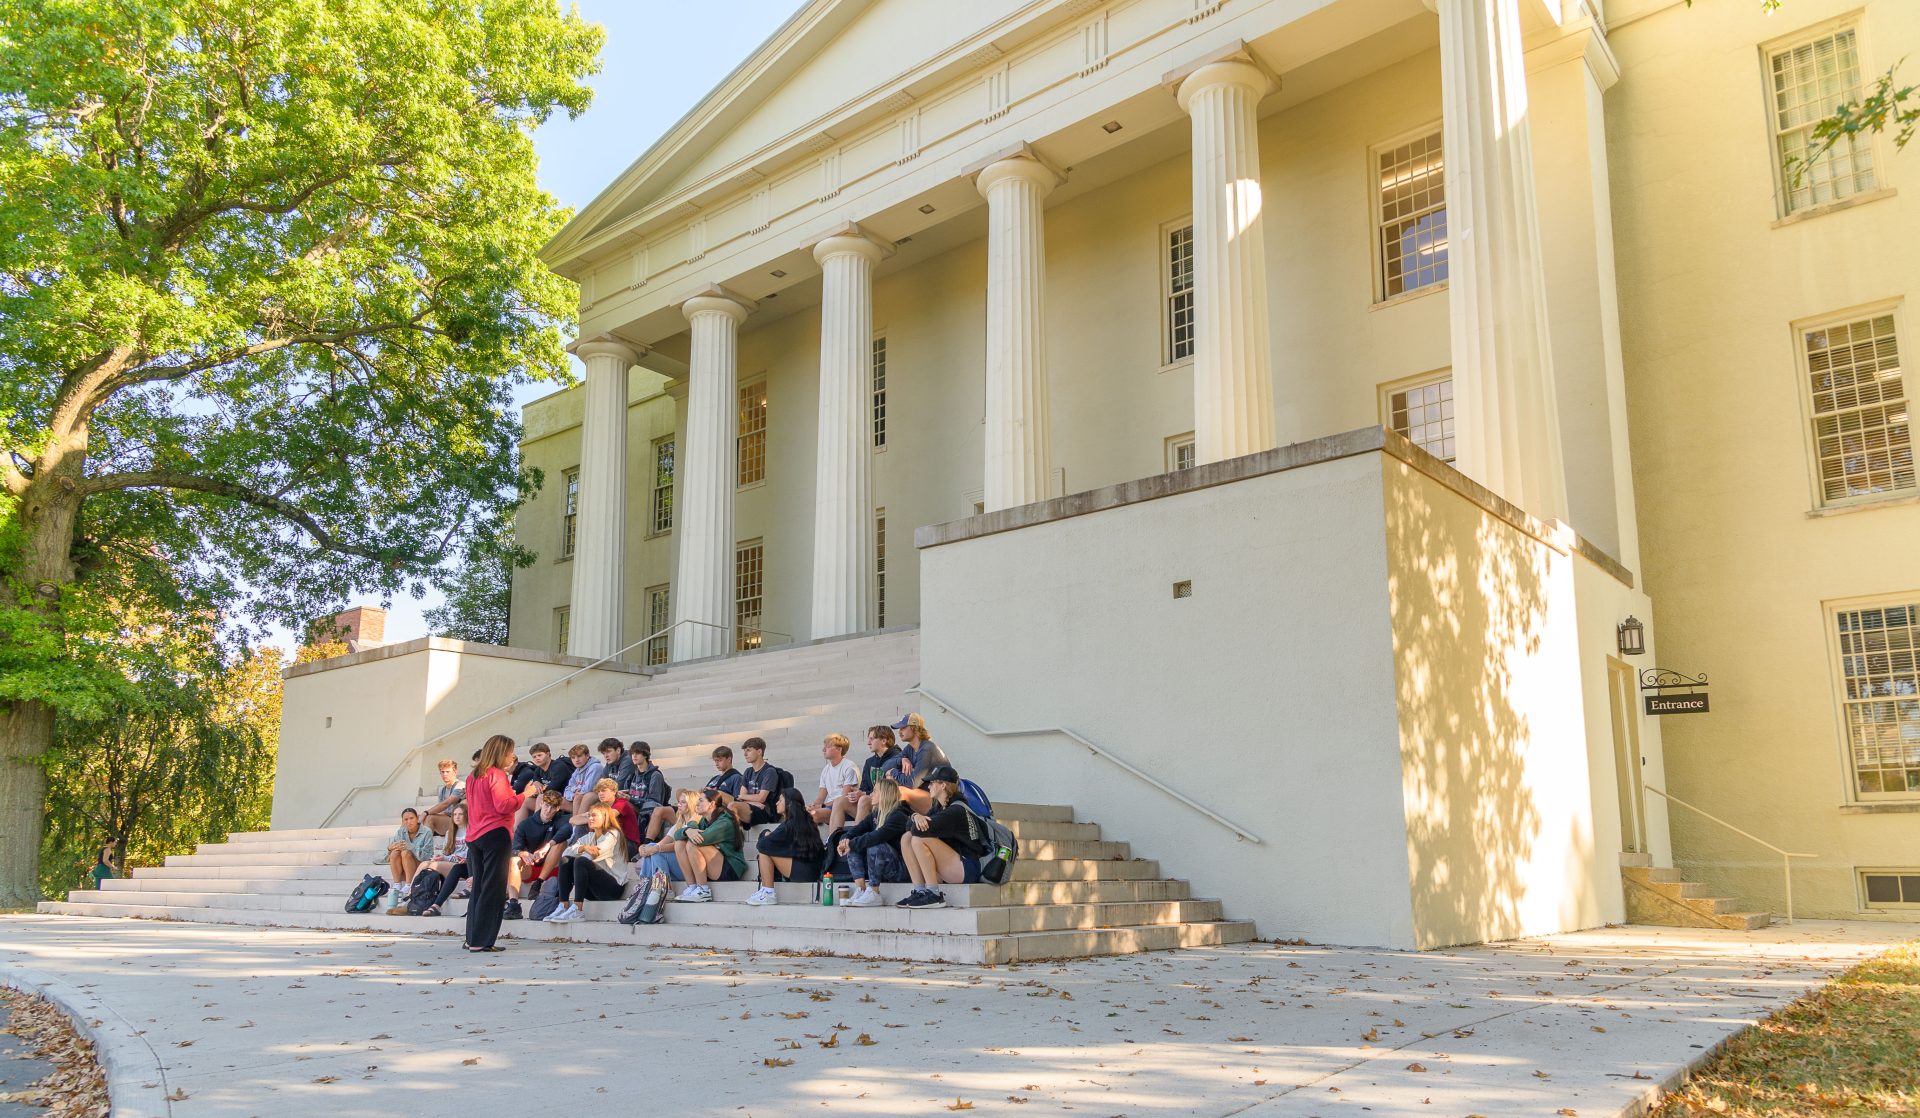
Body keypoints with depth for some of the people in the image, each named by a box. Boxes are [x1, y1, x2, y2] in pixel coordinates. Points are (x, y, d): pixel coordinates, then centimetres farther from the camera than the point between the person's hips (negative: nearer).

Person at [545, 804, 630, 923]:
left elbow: (592, 856, -18)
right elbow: (567, 852, 1)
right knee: (565, 861, -5)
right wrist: (583, 847, -19)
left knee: (581, 862, -27)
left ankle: (577, 911, -30)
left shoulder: (612, 834, -5)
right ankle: (563, 907, -15)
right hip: (595, 888, 7)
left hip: (614, 887, -7)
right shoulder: (589, 837, 17)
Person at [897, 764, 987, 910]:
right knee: (906, 838, 0)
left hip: (968, 869, -9)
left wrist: (919, 821, -1)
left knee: (919, 840, -22)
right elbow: (912, 827, 6)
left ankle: (934, 895, -20)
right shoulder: (938, 807, 13)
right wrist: (916, 816, -15)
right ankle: (919, 891, -6)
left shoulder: (957, 810, -16)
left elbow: (918, 830, -23)